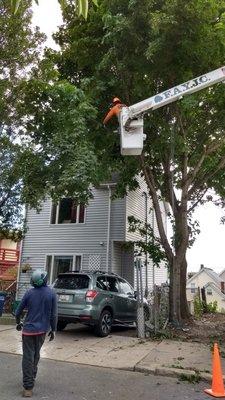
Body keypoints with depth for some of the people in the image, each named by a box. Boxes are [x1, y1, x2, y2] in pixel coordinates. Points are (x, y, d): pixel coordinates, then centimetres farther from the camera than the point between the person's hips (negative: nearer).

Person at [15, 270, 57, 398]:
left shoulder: (29, 293, -9)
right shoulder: (51, 293, -9)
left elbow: (19, 311, 1)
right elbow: (54, 314, -7)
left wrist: (18, 323, 20)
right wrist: (53, 330, 4)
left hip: (29, 329, -2)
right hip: (43, 330, 2)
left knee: (28, 357, 4)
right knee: (36, 355, 22)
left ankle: (28, 387, 3)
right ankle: (32, 377, 38)